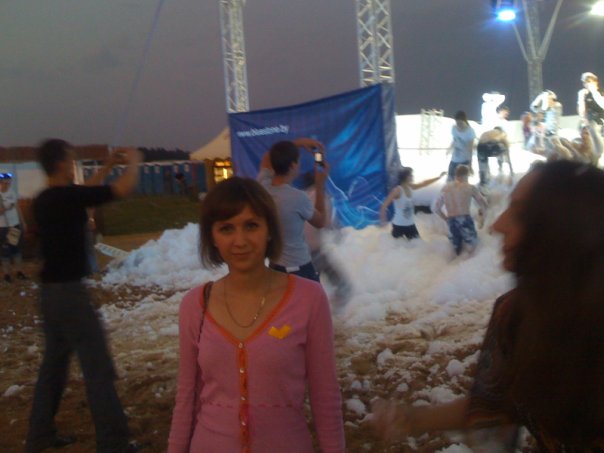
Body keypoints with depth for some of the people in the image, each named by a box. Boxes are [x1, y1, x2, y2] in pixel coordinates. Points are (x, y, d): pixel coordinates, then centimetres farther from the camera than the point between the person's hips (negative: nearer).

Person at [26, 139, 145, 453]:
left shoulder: (44, 200, 8)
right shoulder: (67, 196, -17)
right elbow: (123, 189, -19)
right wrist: (133, 162, -1)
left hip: (50, 289, 9)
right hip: (69, 290, -9)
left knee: (54, 361, 18)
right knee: (97, 365, -4)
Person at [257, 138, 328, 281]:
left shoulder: (262, 187, -6)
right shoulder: (297, 197, -23)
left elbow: (268, 158, 18)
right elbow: (321, 222, -1)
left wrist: (297, 143, 15)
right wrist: (320, 185, 4)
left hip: (274, 267, 7)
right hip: (299, 269, -7)